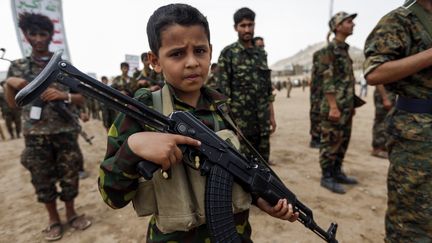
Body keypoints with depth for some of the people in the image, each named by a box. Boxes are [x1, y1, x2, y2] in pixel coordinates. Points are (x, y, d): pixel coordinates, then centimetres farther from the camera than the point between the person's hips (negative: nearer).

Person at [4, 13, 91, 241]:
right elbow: (12, 103, 10)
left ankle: (71, 213, 30)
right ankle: (53, 219, 31)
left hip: (65, 132, -1)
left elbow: (82, 98, 3)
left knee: (69, 176, 8)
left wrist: (63, 95, -15)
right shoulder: (17, 67, 7)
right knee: (42, 180, 11)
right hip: (35, 135, 1)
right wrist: (9, 83, -6)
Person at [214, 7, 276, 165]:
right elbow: (222, 91, -10)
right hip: (240, 121, -5)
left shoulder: (261, 54, 12)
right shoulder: (228, 54, -5)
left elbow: (268, 89, 14)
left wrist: (271, 116, 11)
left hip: (262, 121, 5)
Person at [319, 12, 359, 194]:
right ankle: (327, 177, 8)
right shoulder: (331, 49, -9)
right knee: (330, 142, -2)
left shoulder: (344, 49, 18)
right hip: (335, 105, -9)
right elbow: (327, 80, -17)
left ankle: (337, 173, 26)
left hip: (346, 106, 9)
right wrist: (333, 106, -22)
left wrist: (351, 104, 21)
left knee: (343, 141, 14)